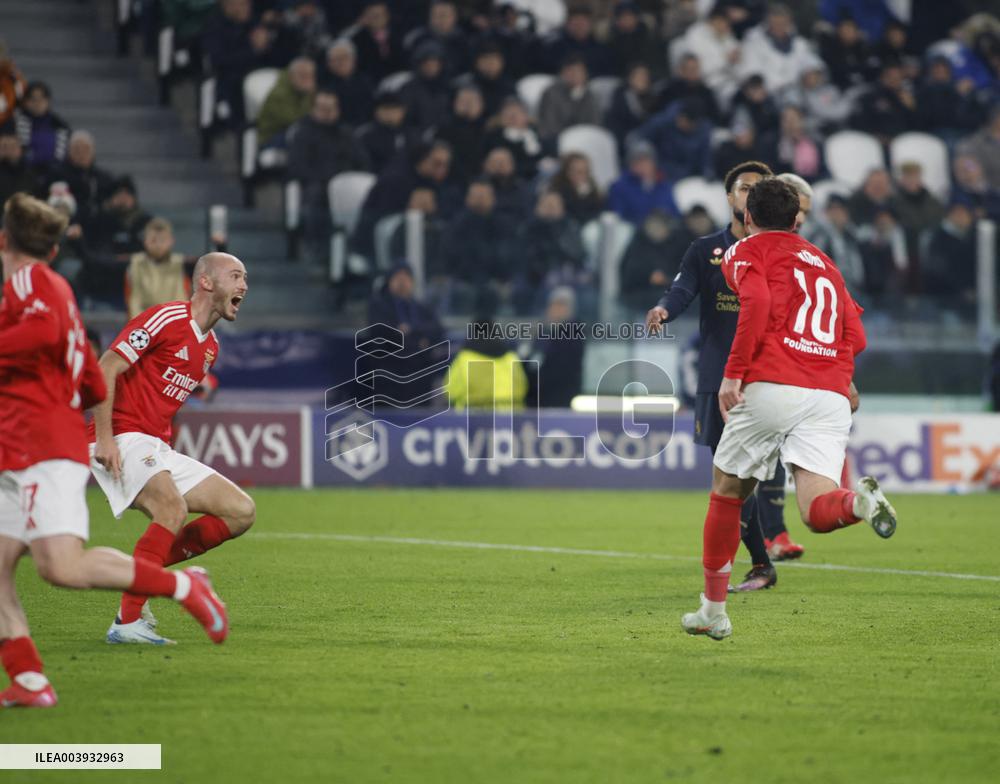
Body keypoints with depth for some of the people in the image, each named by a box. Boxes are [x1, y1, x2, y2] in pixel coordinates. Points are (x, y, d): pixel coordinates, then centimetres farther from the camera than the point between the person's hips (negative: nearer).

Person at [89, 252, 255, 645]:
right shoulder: (166, 318, -10)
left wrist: (164, 445, 15)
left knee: (241, 511, 0)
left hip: (158, 450, 9)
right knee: (174, 509, -32)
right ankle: (128, 621, -30)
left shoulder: (210, 347, 17)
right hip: (122, 440, -9)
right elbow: (105, 369, -15)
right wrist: (104, 438, -21)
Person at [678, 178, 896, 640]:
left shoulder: (746, 251, 11)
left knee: (727, 494, 15)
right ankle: (859, 500, -40)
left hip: (771, 388, -4)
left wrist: (733, 373, -12)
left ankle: (713, 612, 19)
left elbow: (757, 302, -11)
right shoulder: (823, 262, 27)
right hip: (831, 395, 4)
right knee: (817, 511, -6)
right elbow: (856, 338, 22)